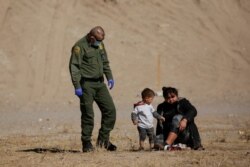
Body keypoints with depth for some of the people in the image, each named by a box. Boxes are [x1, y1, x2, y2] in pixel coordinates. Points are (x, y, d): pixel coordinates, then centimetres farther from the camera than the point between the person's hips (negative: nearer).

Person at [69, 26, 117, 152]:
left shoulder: (100, 45, 12)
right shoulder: (80, 46, -11)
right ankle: (86, 143, 4)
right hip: (86, 85, -7)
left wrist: (109, 77, 13)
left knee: (110, 110, 1)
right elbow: (74, 67, -15)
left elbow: (105, 62, 24)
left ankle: (103, 139, 12)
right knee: (88, 114, -5)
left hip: (99, 84, 7)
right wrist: (77, 86, -20)